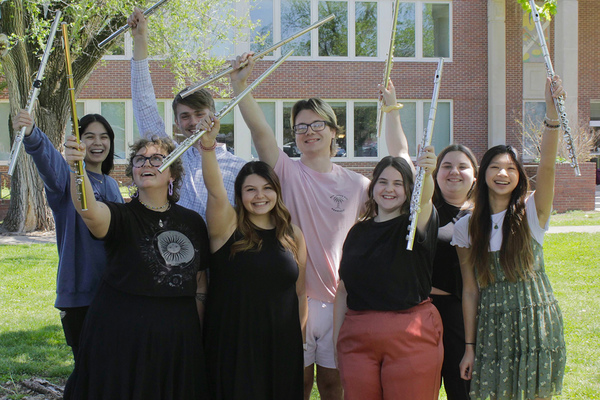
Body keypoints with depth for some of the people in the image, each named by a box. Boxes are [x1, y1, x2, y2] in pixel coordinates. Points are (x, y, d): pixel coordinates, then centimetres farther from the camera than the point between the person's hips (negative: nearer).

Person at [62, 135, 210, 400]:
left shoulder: (192, 222, 7)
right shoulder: (122, 217, -4)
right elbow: (89, 209, -27)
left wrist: (195, 333, 9)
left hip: (177, 342, 3)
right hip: (120, 338, -3)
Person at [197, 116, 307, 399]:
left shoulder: (293, 235, 8)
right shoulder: (227, 226, -2)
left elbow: (300, 293, 13)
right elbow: (215, 189, -21)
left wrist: (299, 338, 11)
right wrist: (208, 146, -36)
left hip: (281, 345, 3)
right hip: (232, 343, -3)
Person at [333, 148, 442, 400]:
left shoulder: (415, 224, 2)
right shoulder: (358, 232, 13)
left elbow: (424, 201, -23)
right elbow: (343, 289, 15)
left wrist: (426, 174, -45)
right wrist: (336, 341, 10)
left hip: (410, 336, -3)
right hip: (357, 339, 3)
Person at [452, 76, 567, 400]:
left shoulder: (532, 213, -1)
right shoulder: (466, 227, 3)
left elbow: (547, 166, -19)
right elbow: (470, 290, 4)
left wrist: (552, 112, -32)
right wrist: (469, 347, 3)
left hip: (536, 323, -1)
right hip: (491, 327, 1)